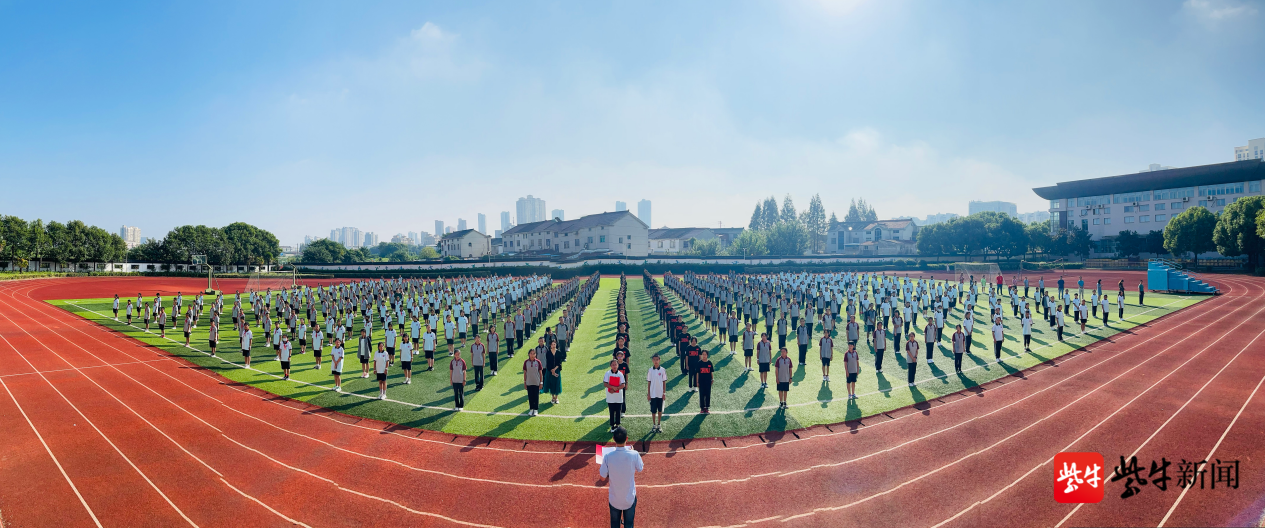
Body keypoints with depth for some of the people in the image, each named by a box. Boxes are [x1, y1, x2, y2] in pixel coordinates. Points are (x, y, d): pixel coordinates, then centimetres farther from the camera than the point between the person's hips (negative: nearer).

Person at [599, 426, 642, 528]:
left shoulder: (607, 456, -24)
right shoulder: (634, 455, -24)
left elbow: (603, 477, -11)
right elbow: (640, 469, -3)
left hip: (614, 498, 0)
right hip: (630, 498, 0)